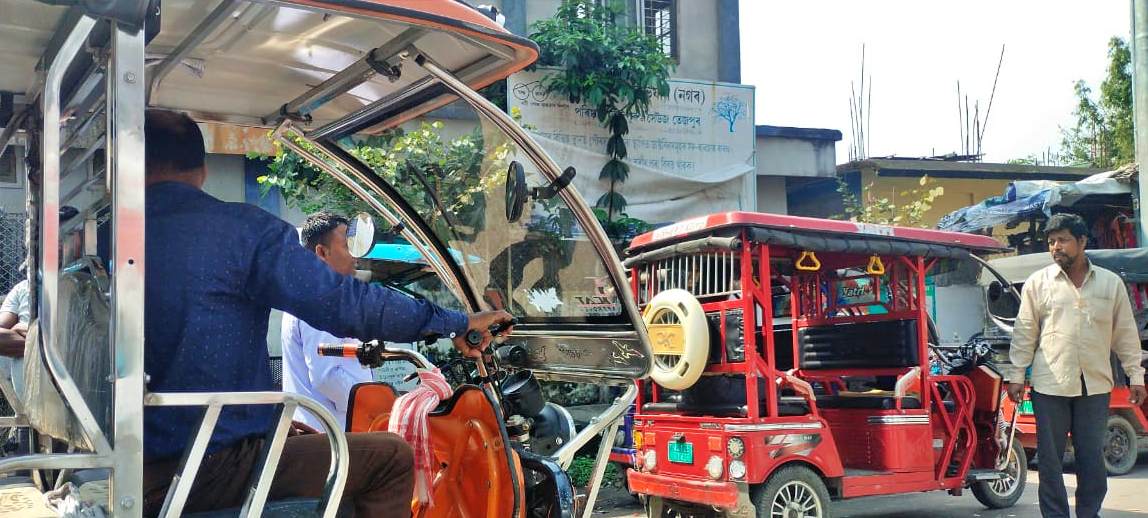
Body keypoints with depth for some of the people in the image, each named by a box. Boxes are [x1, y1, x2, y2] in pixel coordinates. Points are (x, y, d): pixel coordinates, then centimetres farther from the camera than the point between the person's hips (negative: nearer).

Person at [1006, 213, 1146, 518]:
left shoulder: (1111, 283, 8)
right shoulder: (1038, 283, 4)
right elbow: (1025, 333, 4)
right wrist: (1016, 376, 0)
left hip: (1095, 386, 1)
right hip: (1050, 386, -1)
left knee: (1093, 459, 5)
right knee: (1050, 458, 2)